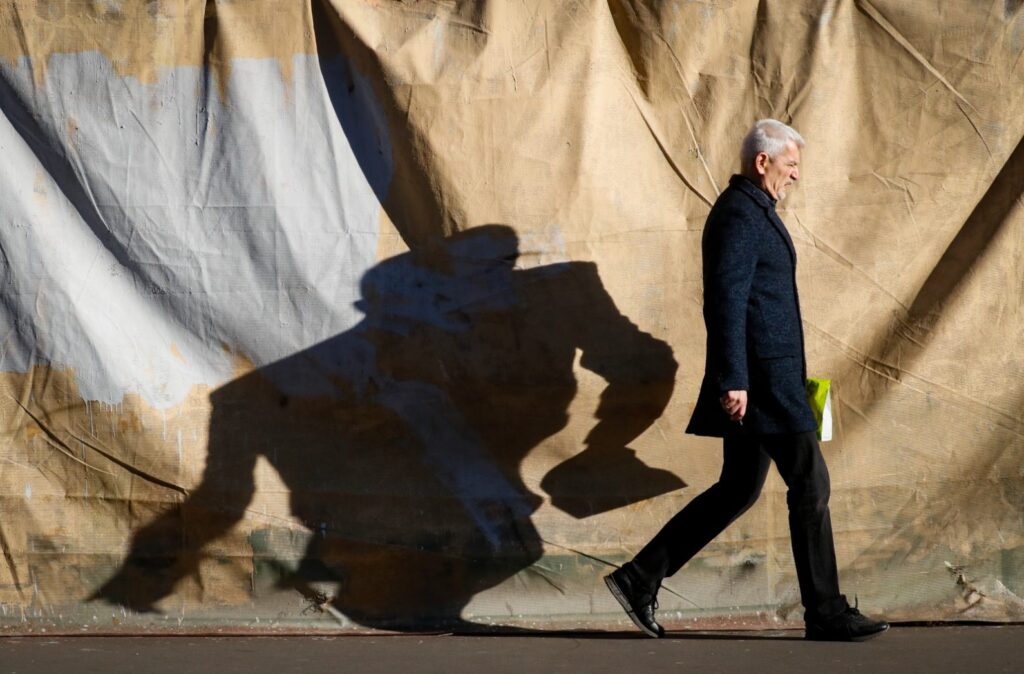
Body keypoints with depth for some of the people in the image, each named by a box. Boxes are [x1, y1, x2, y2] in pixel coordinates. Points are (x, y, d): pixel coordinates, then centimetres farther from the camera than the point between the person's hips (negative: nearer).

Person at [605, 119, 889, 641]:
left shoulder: (750, 211, 18)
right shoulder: (740, 214, -14)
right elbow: (725, 299, -21)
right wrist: (732, 379, -25)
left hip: (755, 374, 11)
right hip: (759, 377, -11)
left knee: (739, 489, 12)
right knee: (809, 484, -5)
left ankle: (640, 579, 12)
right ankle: (826, 613, 2)